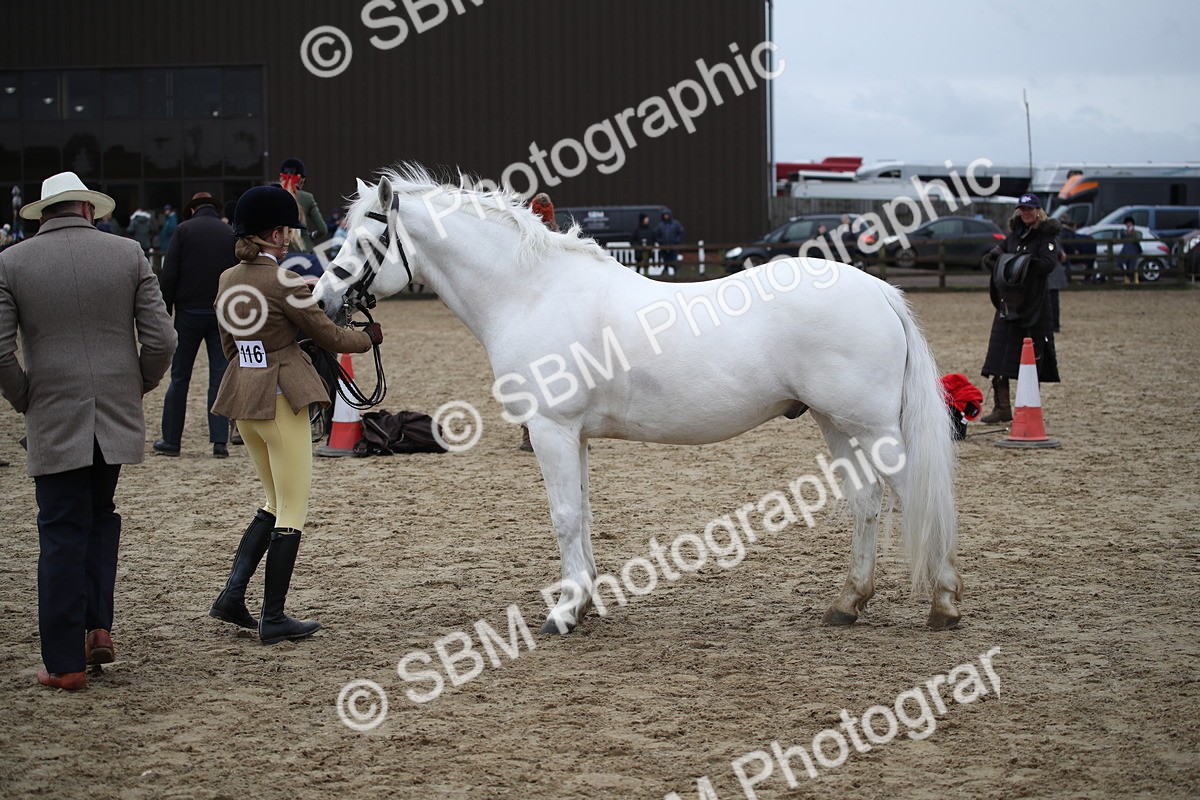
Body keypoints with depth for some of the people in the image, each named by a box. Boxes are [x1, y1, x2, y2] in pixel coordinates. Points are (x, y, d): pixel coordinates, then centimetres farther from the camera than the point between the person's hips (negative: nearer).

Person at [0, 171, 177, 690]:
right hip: (118, 417, 2)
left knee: (62, 535, 4)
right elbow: (160, 340, -3)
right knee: (100, 515, 22)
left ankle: (65, 662, 6)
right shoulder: (128, 255, 0)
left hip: (53, 421, -2)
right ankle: (99, 628, 14)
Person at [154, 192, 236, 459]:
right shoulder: (231, 234, 6)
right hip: (222, 314, 2)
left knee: (179, 377, 6)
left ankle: (171, 440, 8)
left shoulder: (184, 230, -2)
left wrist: (165, 312, 0)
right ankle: (220, 441, -3)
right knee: (220, 375, 3)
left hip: (189, 312, -2)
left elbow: (169, 275, -5)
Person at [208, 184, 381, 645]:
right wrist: (369, 337, 11)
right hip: (280, 398, -8)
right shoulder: (282, 280, -16)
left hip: (243, 397, 8)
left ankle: (233, 593, 9)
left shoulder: (228, 280, 7)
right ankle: (273, 619, 4)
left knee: (276, 501, 20)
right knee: (293, 507, 2)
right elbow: (328, 336, -7)